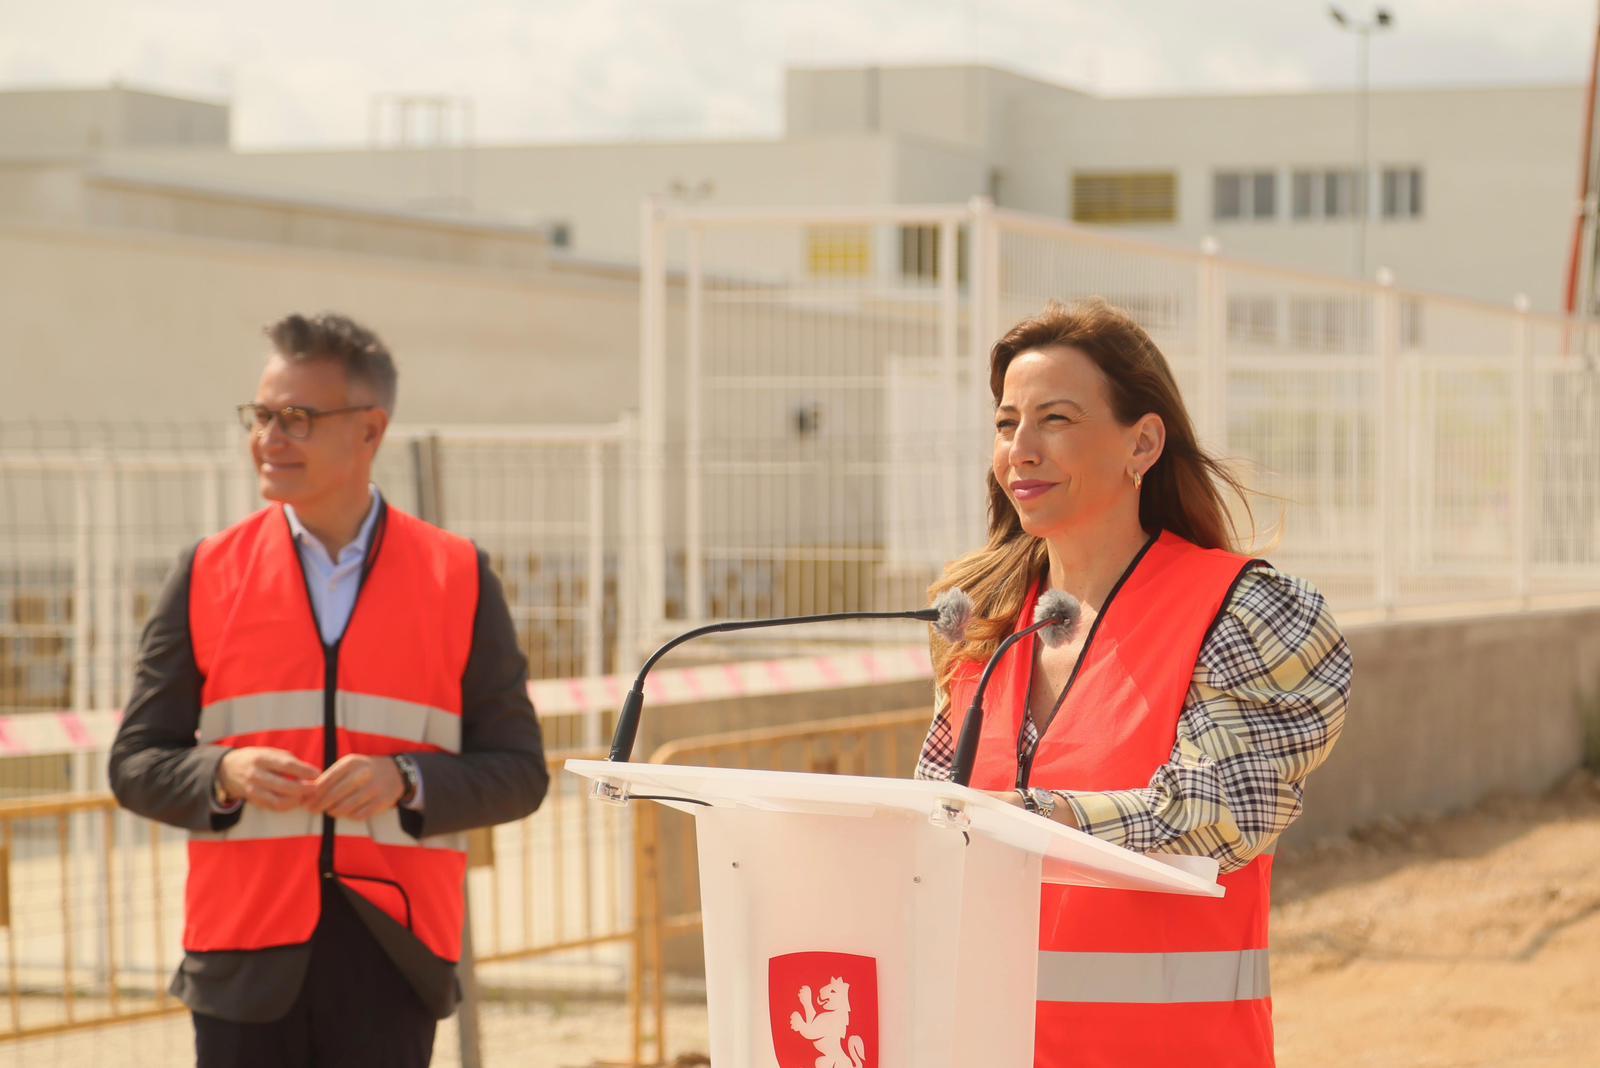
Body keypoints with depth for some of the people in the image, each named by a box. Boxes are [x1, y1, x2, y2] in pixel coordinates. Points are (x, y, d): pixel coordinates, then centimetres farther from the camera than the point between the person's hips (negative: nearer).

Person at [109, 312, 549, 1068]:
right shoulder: (208, 575, 7)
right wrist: (225, 774, -13)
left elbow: (518, 771, 4)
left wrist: (405, 781, -14)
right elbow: (136, 763, 8)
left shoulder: (459, 580, 5)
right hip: (248, 961, 1)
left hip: (392, 954, 0)